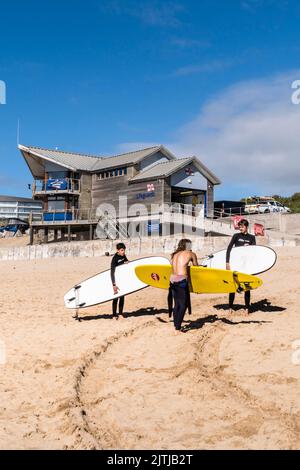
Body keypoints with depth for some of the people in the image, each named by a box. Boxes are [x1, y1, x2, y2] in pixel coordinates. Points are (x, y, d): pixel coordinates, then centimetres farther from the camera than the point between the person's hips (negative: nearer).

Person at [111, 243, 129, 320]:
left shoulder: (123, 256, -1)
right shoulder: (114, 259, -23)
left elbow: (126, 261, 23)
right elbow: (112, 272, -28)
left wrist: (127, 262, -3)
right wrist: (114, 284, -35)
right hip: (116, 280, -7)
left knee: (122, 296, 13)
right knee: (116, 296, -2)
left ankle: (120, 312, 25)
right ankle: (114, 314, 7)